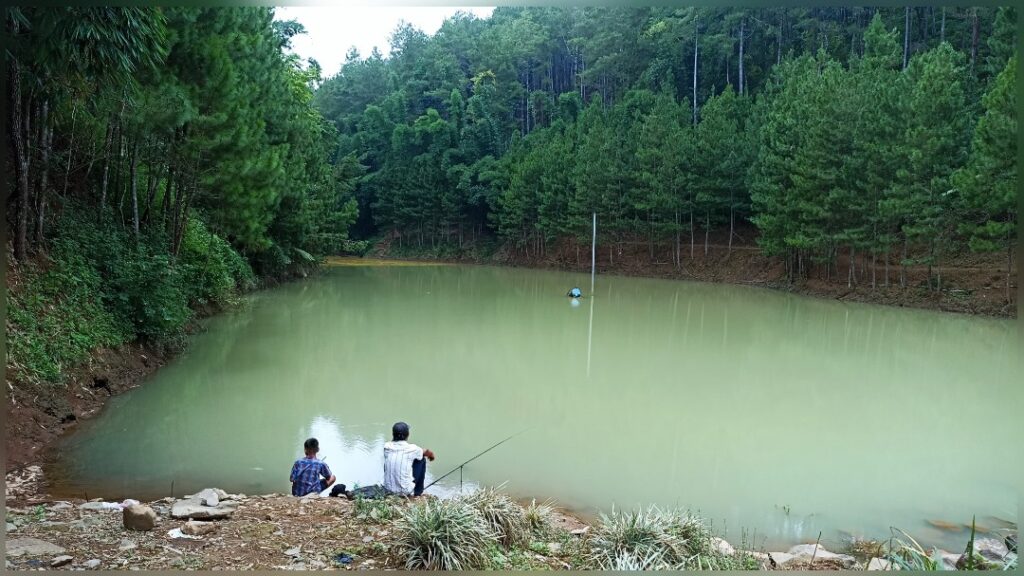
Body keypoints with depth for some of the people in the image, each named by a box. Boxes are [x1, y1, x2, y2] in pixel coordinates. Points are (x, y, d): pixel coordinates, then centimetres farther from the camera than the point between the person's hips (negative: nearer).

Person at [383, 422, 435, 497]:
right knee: (422, 460, 12)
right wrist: (431, 454, 35)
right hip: (406, 491, -4)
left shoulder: (387, 446, -6)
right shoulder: (411, 449, -14)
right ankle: (417, 492, 24)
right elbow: (426, 453, 9)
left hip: (388, 490, 4)